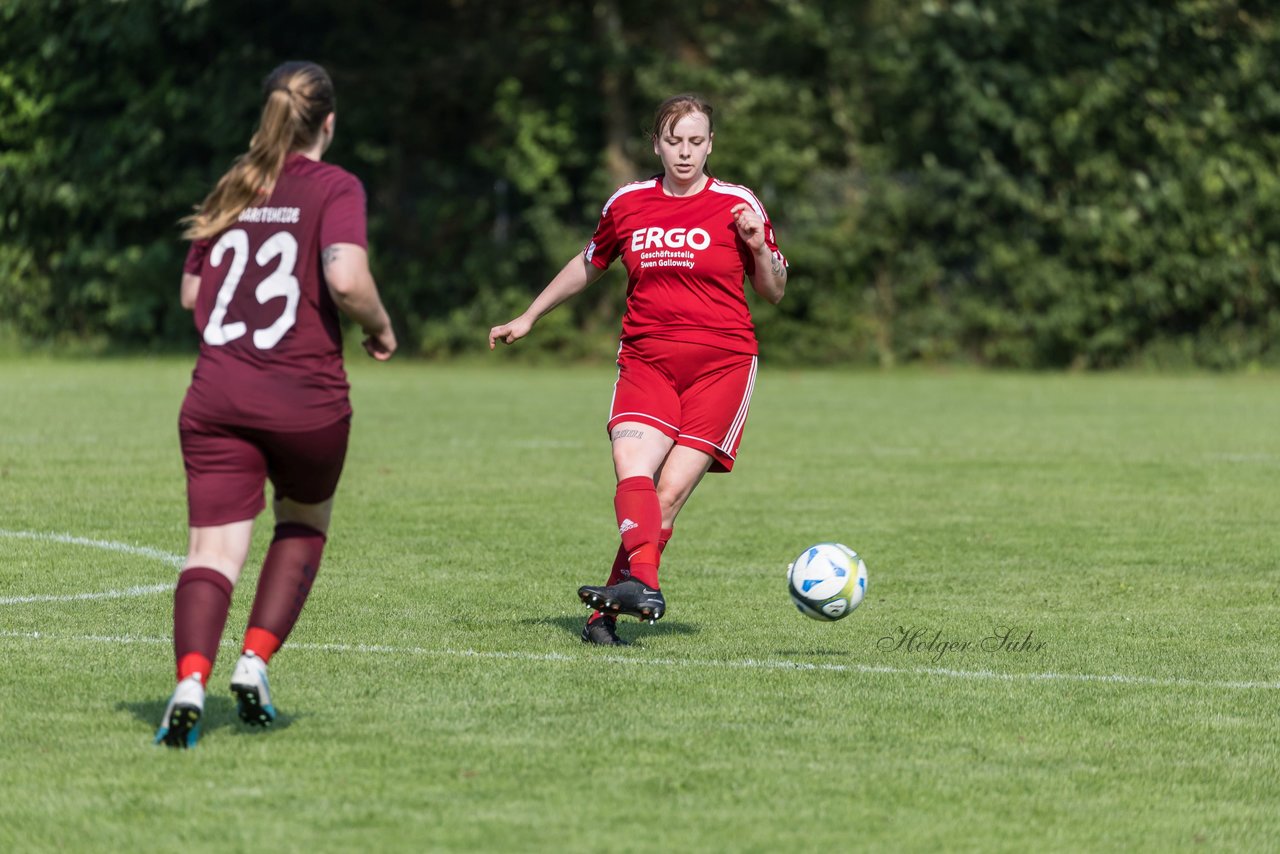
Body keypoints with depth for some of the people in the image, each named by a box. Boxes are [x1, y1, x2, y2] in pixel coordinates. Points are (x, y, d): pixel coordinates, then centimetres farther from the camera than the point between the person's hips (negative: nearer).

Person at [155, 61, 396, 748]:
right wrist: (381, 328, 0)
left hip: (216, 397, 3)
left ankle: (191, 681, -26)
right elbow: (346, 279, -18)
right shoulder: (334, 187, -3)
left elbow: (190, 292, 19)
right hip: (307, 397, -3)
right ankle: (254, 664, 9)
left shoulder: (231, 190, 13)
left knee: (213, 548, -3)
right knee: (303, 525, 23)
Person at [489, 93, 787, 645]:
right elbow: (589, 264, 28)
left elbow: (774, 292, 9)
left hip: (721, 363, -2)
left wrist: (758, 248, -10)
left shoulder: (737, 205, 3)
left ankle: (606, 609, -11)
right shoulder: (627, 204, 10)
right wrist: (528, 318, 32)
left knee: (670, 492, -12)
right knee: (633, 468, -24)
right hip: (645, 361, 2)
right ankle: (644, 585, -42)